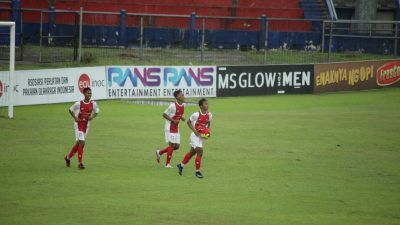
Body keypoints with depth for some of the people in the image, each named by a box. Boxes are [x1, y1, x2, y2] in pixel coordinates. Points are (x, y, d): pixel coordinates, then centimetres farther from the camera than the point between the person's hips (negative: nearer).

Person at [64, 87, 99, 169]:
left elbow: (96, 111, 13)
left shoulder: (93, 104, -5)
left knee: (78, 143, 14)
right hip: (79, 125, -5)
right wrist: (75, 118, -12)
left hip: (86, 125, 5)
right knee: (81, 143, -14)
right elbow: (71, 110, 0)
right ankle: (80, 163, -7)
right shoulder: (79, 104, -15)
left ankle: (68, 157, 35)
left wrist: (92, 117, -5)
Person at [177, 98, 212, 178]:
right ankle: (197, 172, -4)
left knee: (192, 152, 18)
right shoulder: (196, 115, -18)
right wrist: (195, 131, -17)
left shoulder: (209, 115, -2)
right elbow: (189, 122, -6)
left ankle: (181, 165, 40)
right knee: (200, 152, -16)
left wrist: (209, 131, -5)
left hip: (202, 136, 7)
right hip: (195, 136, -7)